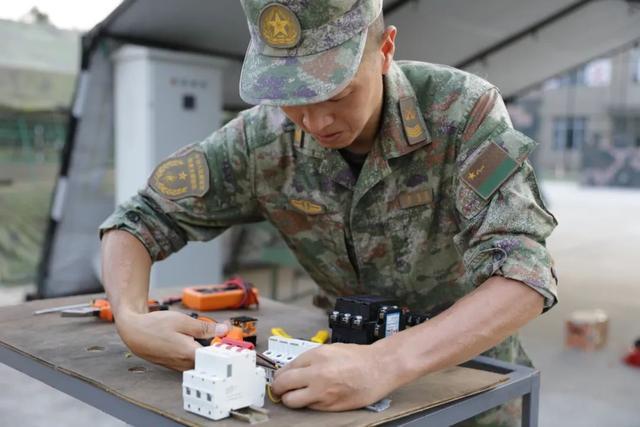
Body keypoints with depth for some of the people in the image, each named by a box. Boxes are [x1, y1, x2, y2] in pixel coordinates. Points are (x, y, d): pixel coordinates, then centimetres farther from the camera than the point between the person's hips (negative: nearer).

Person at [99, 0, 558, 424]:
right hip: (359, 357, 2)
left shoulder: (462, 111, -26)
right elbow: (139, 219, -10)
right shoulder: (262, 139, -18)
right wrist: (132, 319, -29)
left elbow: (524, 272, -35)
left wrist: (386, 363, -48)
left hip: (473, 366, -1)